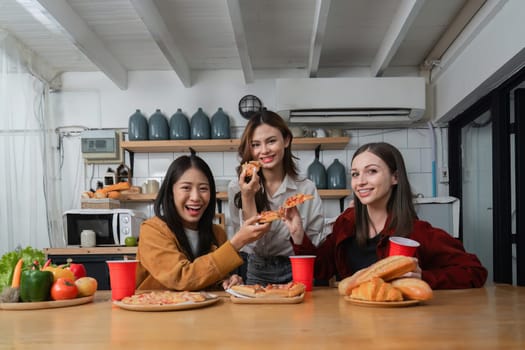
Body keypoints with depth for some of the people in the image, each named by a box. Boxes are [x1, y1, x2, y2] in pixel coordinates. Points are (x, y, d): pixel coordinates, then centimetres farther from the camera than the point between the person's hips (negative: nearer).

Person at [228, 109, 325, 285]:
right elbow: (254, 243, -5)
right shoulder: (237, 188, 0)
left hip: (294, 272, 1)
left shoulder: (307, 189, 0)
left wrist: (298, 233, -18)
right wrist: (247, 198, -15)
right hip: (255, 272, -1)